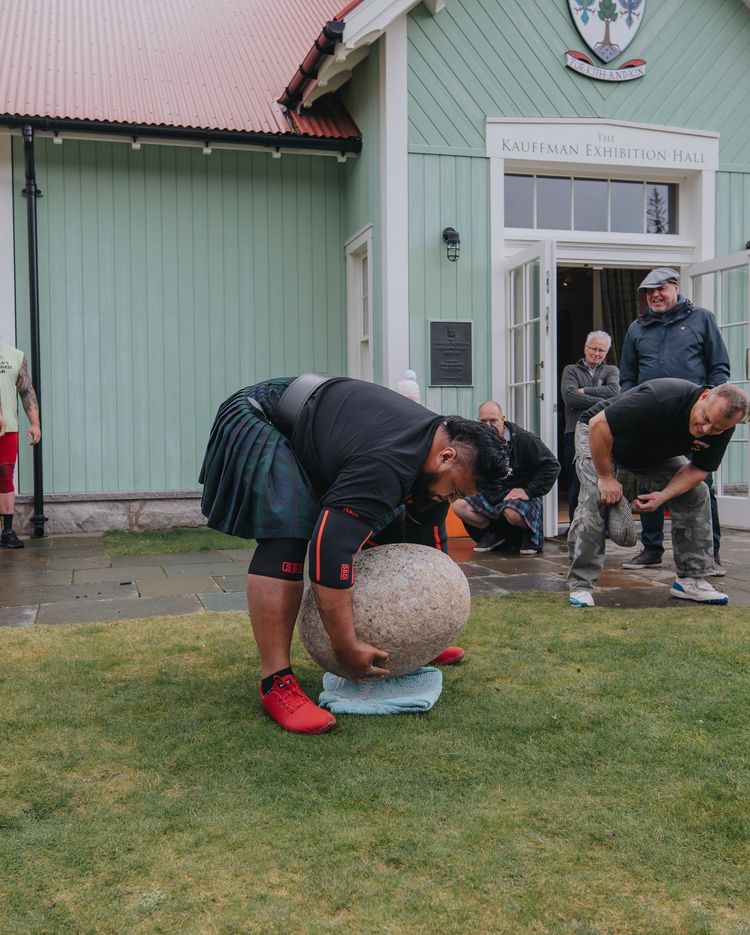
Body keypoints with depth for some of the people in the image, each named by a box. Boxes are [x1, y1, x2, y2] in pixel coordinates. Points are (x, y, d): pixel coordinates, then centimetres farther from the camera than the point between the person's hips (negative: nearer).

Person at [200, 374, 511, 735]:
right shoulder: (387, 464, -38)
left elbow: (428, 541, 4)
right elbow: (329, 550, -43)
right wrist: (347, 647, -34)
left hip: (310, 433, 10)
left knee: (388, 524, 9)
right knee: (286, 538, -30)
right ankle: (276, 682, -22)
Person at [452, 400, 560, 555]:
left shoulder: (524, 439, -15)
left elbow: (552, 465, -15)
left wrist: (529, 491, -19)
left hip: (519, 495, -5)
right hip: (489, 496, 5)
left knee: (513, 513, -39)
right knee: (459, 506, -15)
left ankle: (530, 533, -1)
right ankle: (495, 534, 4)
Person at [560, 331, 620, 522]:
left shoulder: (611, 370, 20)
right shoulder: (571, 370, 14)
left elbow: (614, 391, -3)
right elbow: (569, 396, -6)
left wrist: (584, 391, -4)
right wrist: (602, 403, -8)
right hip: (576, 433, -1)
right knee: (577, 484, -2)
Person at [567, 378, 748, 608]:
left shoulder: (722, 429, -20)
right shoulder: (660, 399, -41)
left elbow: (699, 468, -8)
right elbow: (599, 425, -36)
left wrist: (664, 496, -25)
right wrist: (605, 477, -31)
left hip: (654, 454, 6)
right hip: (598, 438, -6)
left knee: (696, 494, -4)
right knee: (594, 498, -27)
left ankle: (691, 580, 6)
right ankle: (580, 586, -18)